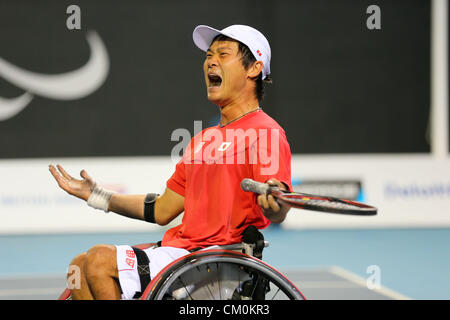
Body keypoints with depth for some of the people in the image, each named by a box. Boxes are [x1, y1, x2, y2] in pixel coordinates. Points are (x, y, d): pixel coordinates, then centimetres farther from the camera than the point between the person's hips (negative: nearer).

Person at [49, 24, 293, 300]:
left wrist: (275, 202, -44)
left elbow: (277, 215, -20)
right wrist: (97, 195, 27)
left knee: (100, 260, -20)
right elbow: (162, 210, 26)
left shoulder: (265, 134, -7)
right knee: (80, 266, 1)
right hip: (179, 247, 10)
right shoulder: (203, 140, 23)